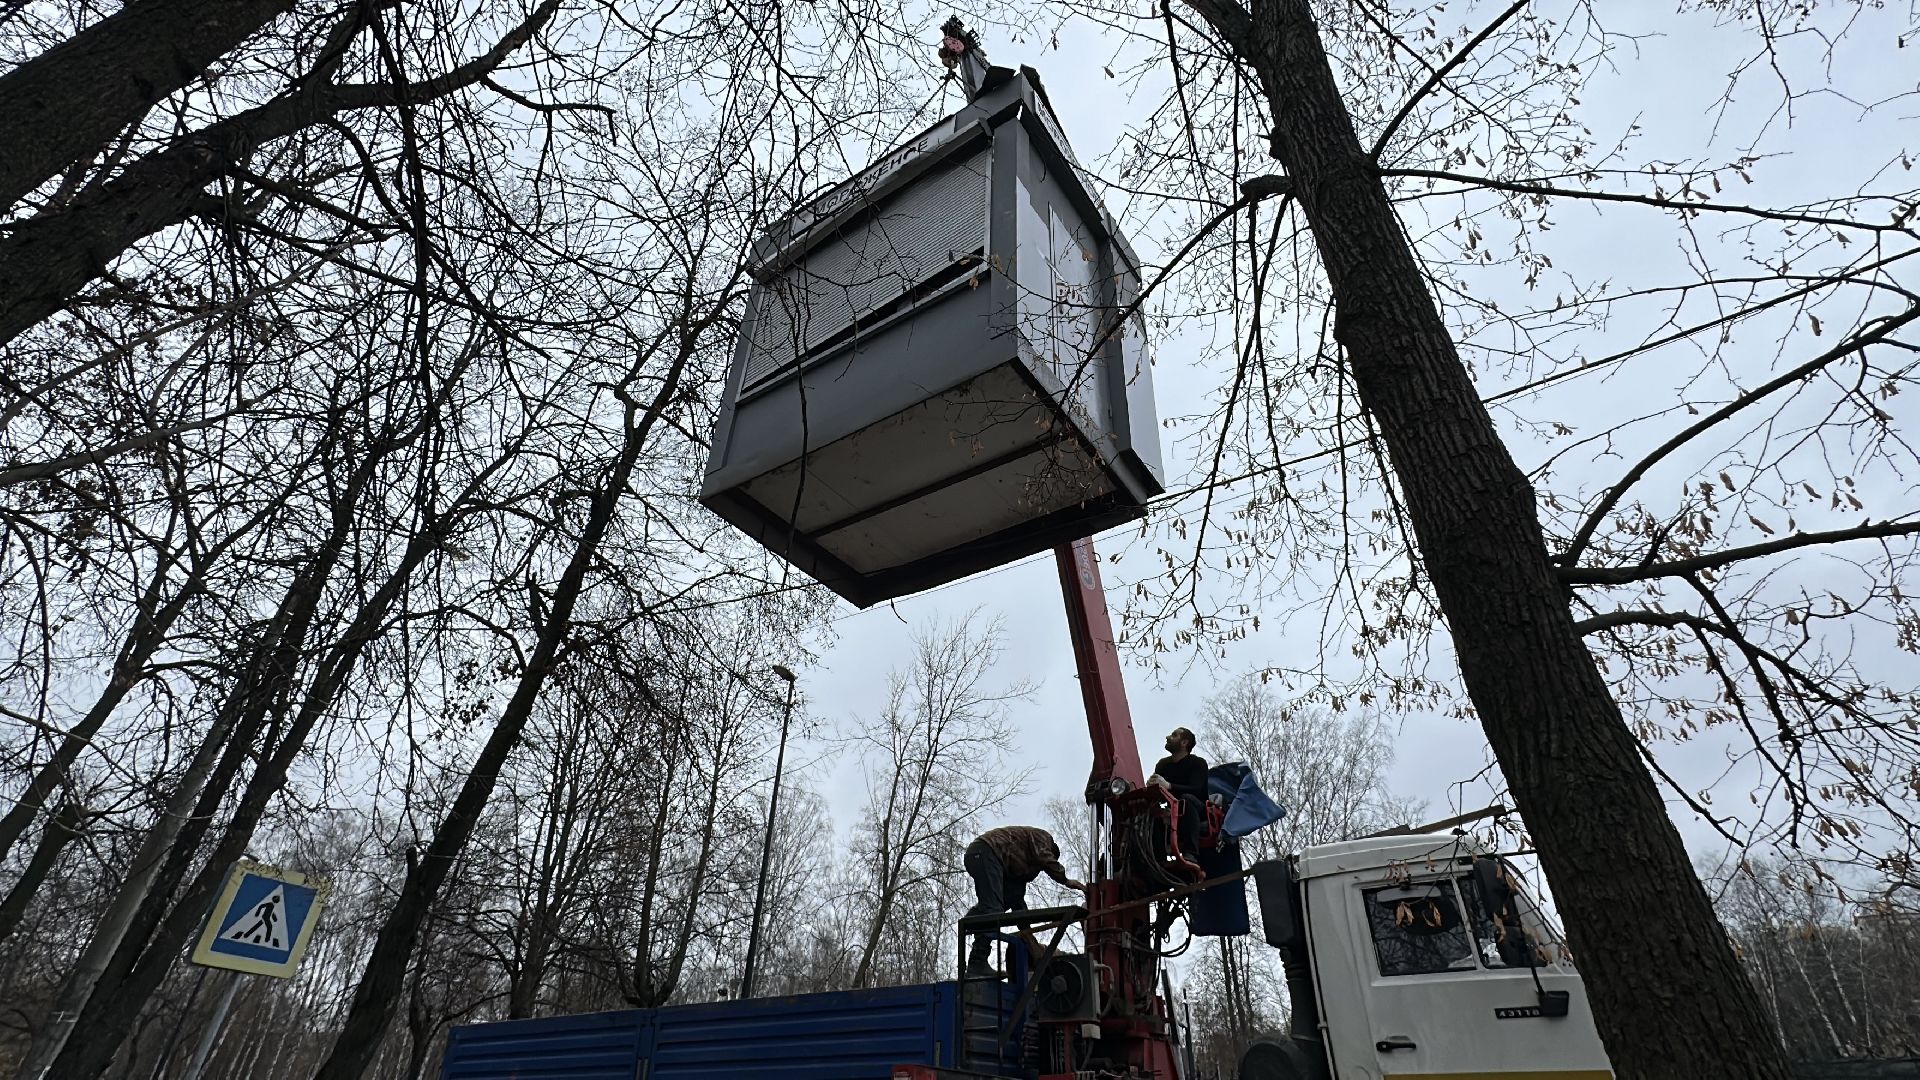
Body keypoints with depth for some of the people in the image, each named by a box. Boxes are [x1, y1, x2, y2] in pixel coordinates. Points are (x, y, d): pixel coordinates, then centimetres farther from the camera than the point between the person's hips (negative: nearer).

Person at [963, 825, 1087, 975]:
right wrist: (1066, 881, -1)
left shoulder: (1026, 862, 34)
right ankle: (977, 964, -18)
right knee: (992, 909, -15)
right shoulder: (1043, 837, 13)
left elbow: (1018, 903, 31)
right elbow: (1044, 858, -10)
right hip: (985, 852, -10)